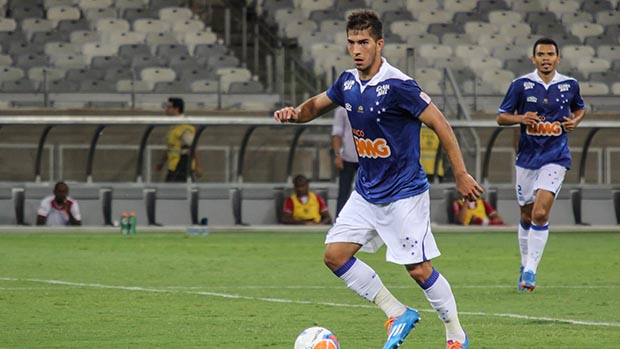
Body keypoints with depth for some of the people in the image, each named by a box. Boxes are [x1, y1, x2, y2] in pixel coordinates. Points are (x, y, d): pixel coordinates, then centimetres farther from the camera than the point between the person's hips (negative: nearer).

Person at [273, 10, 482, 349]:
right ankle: (397, 313, 13)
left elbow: (440, 124, -16)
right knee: (335, 255, 1)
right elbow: (316, 105, 19)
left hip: (403, 194, -7)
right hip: (366, 192, 8)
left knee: (419, 269, -6)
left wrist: (461, 175, -15)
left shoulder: (398, 86, -20)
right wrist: (296, 112, -6)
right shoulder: (348, 82, 2)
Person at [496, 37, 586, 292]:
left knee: (540, 214, -17)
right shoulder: (521, 85, -3)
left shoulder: (569, 85, 1)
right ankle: (525, 264, 30)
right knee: (527, 217, 11)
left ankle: (530, 270, -12)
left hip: (555, 158, -1)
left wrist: (575, 121, -1)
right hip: (527, 158, 1)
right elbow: (501, 117, 3)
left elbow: (580, 108, 21)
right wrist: (520, 118, -17)